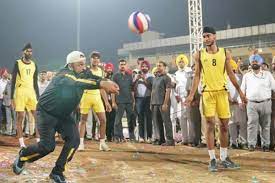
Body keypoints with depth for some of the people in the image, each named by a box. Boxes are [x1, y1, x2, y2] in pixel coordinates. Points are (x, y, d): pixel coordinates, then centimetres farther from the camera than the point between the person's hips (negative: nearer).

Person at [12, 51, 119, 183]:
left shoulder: (83, 74, -4)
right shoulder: (64, 75, -30)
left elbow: (94, 78, -16)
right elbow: (77, 82, -49)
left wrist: (108, 83, -41)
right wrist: (101, 84, -64)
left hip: (64, 115, 7)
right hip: (47, 112, -7)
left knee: (74, 140, -9)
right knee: (48, 146, -11)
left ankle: (57, 172, 4)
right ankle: (22, 156, 19)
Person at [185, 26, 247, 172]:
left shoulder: (225, 53, 5)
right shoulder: (199, 55, 3)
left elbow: (230, 74, 9)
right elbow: (197, 76, 3)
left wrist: (240, 91, 7)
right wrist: (191, 94, -5)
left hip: (222, 91, 2)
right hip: (207, 92, -1)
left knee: (224, 125, 6)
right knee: (210, 124, -4)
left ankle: (224, 158, 20)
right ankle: (212, 159, 3)